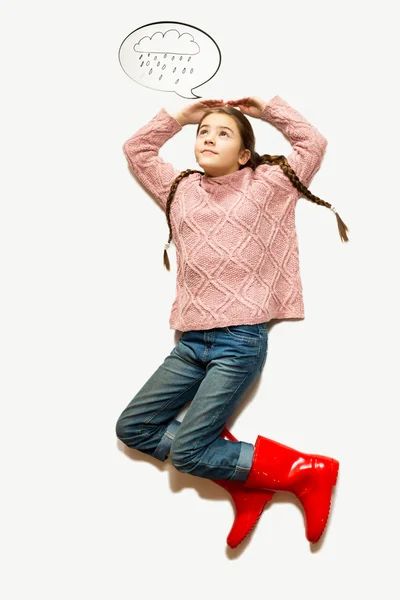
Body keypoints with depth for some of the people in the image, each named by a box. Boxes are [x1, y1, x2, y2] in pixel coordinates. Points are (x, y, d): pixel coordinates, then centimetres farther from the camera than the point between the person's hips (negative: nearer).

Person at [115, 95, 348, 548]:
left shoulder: (264, 186, 5)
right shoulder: (181, 189, 17)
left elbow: (314, 143, 6)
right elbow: (136, 150, 26)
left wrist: (268, 109, 13)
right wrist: (180, 116, 19)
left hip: (241, 342, -6)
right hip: (190, 343, 7)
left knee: (187, 452, -12)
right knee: (131, 427, 2)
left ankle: (304, 471, 4)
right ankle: (244, 478, 5)